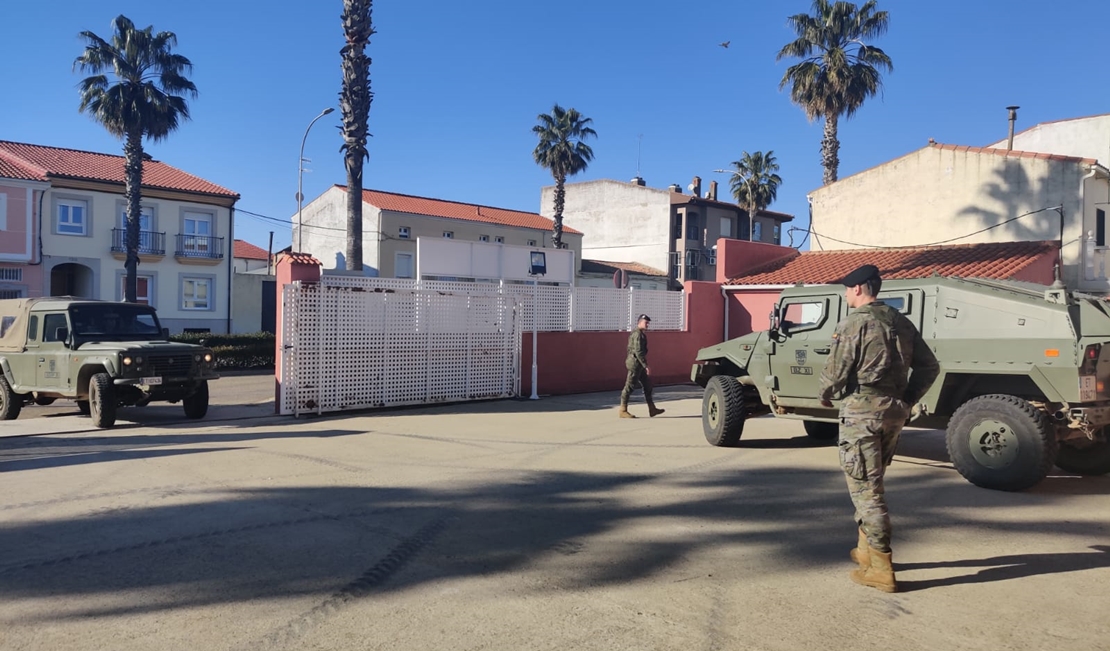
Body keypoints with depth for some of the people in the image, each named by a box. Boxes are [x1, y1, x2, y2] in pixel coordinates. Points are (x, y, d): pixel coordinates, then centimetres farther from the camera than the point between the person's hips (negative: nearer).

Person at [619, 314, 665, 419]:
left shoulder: (640, 333, 17)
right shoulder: (638, 334, -16)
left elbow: (630, 349, 22)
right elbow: (638, 351, -23)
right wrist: (646, 366, -24)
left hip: (638, 364, 11)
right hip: (635, 363, -11)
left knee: (647, 385, 11)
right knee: (629, 387, -5)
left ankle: (652, 410, 15)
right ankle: (623, 411, 1)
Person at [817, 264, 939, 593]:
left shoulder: (854, 323, -12)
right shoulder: (901, 322, 11)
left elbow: (835, 372, -14)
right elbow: (929, 366, 13)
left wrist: (826, 395, 5)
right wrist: (907, 400, 16)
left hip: (862, 412, -8)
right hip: (894, 412, 8)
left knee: (865, 488, -2)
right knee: (871, 483, 22)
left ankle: (881, 569, 1)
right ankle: (867, 550, 31)